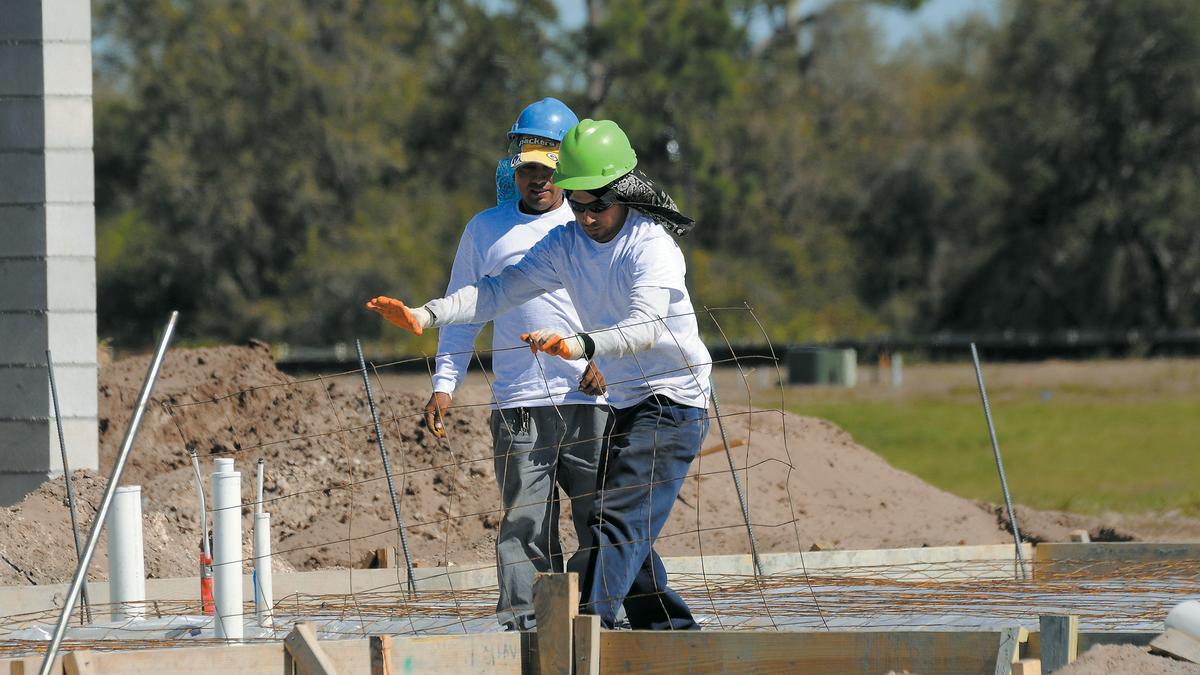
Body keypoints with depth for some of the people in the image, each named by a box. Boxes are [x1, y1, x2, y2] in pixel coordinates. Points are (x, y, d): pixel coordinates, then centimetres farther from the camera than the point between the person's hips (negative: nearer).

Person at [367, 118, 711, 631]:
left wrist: (578, 346, -53)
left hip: (674, 401, -9)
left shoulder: (652, 247, -20)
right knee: (623, 531, 10)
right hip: (626, 404, 9)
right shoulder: (568, 243, 3)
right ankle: (675, 634, 16)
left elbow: (644, 329, -35)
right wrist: (426, 316, -18)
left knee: (619, 518, -19)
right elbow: (500, 290, -3)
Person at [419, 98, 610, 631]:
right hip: (520, 406, 0)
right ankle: (521, 623, -8)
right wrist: (445, 383, 7)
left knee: (602, 521, -3)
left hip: (592, 401, 0)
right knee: (524, 523, -7)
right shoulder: (485, 230, 14)